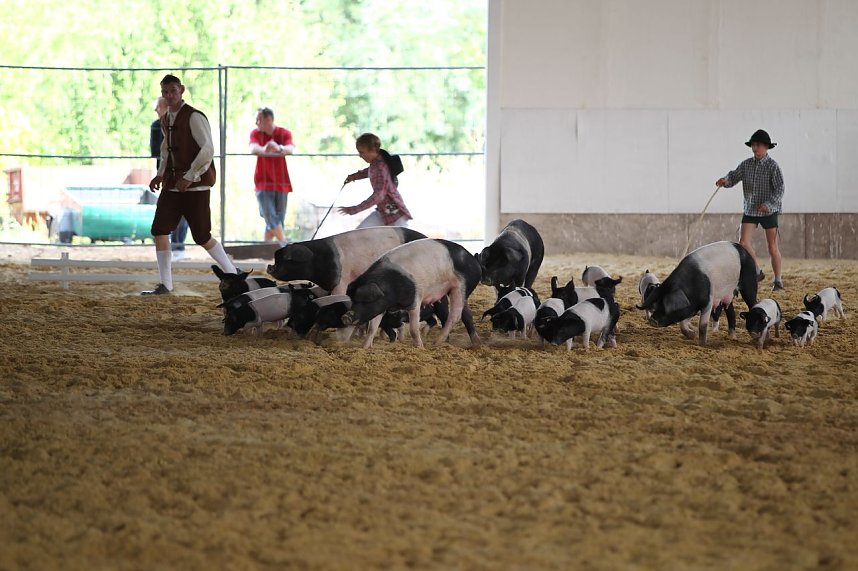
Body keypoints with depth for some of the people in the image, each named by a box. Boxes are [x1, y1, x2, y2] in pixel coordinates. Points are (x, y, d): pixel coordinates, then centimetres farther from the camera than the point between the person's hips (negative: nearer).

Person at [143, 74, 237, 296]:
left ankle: (233, 275, 13)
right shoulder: (166, 120, 12)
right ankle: (165, 284, 3)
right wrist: (161, 175, 15)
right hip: (173, 183, 7)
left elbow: (208, 149, -21)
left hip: (195, 185, -7)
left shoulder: (194, 117, -13)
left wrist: (189, 177, -23)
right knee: (159, 230, -3)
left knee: (202, 236, -4)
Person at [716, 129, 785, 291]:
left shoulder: (773, 166, -10)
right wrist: (726, 180, -23)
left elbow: (779, 189, -14)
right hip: (750, 210, 4)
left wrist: (769, 204, -28)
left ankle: (778, 280, 12)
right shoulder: (746, 164, 4)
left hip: (769, 211, -4)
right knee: (743, 242, -7)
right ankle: (757, 272, 12)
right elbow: (734, 176, 1)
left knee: (772, 247, 1)